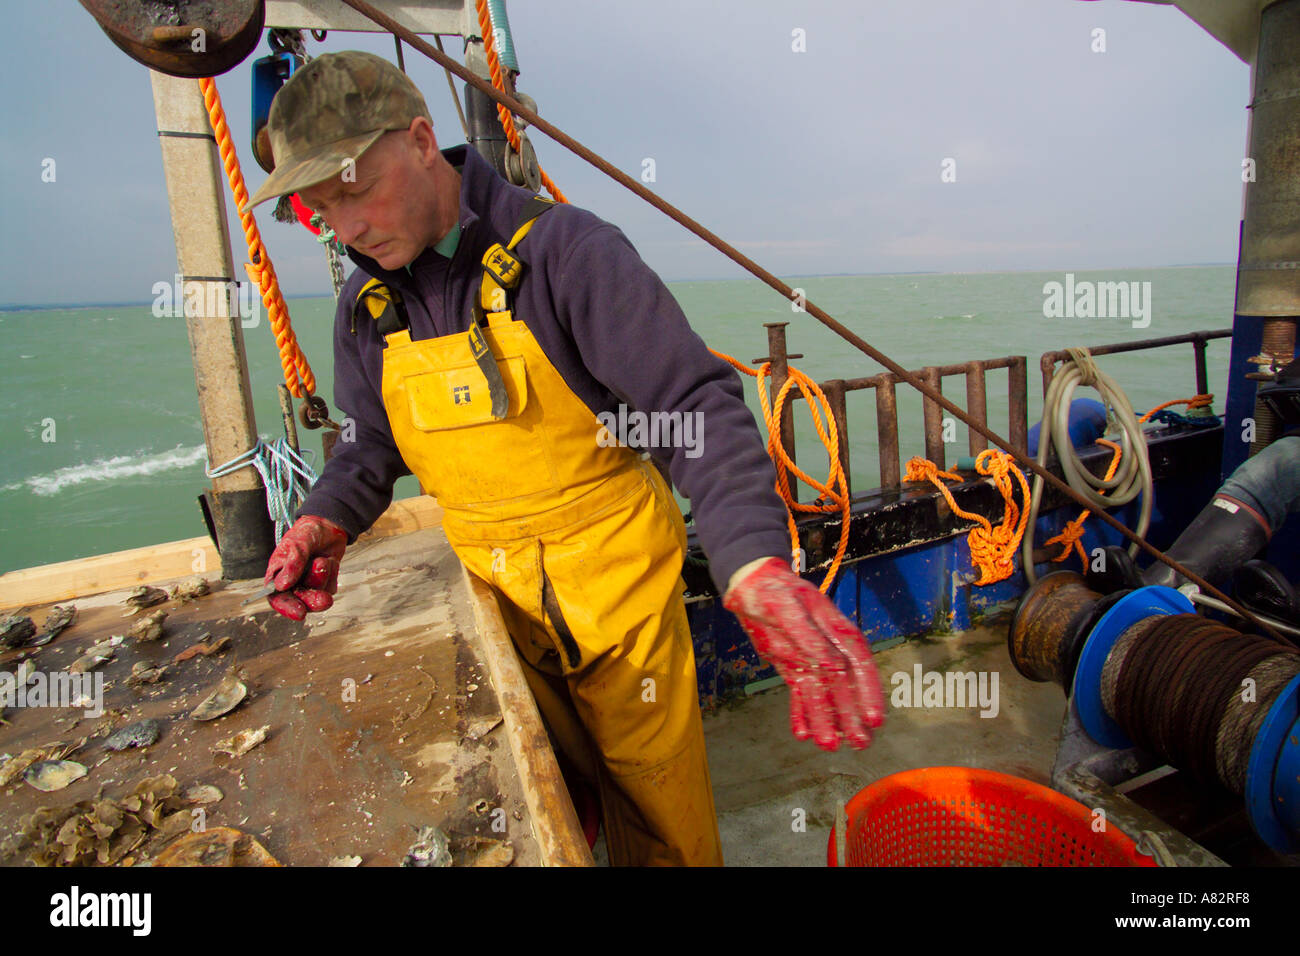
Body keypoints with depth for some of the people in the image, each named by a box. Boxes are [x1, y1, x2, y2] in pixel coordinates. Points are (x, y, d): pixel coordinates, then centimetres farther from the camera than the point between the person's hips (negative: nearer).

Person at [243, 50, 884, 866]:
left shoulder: (567, 251, -18)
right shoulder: (368, 304, 3)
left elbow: (695, 406, -25)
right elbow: (375, 442, 14)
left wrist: (756, 562, -40)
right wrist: (327, 519, -7)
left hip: (614, 581, -4)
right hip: (493, 593, 5)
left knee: (659, 809, 12)